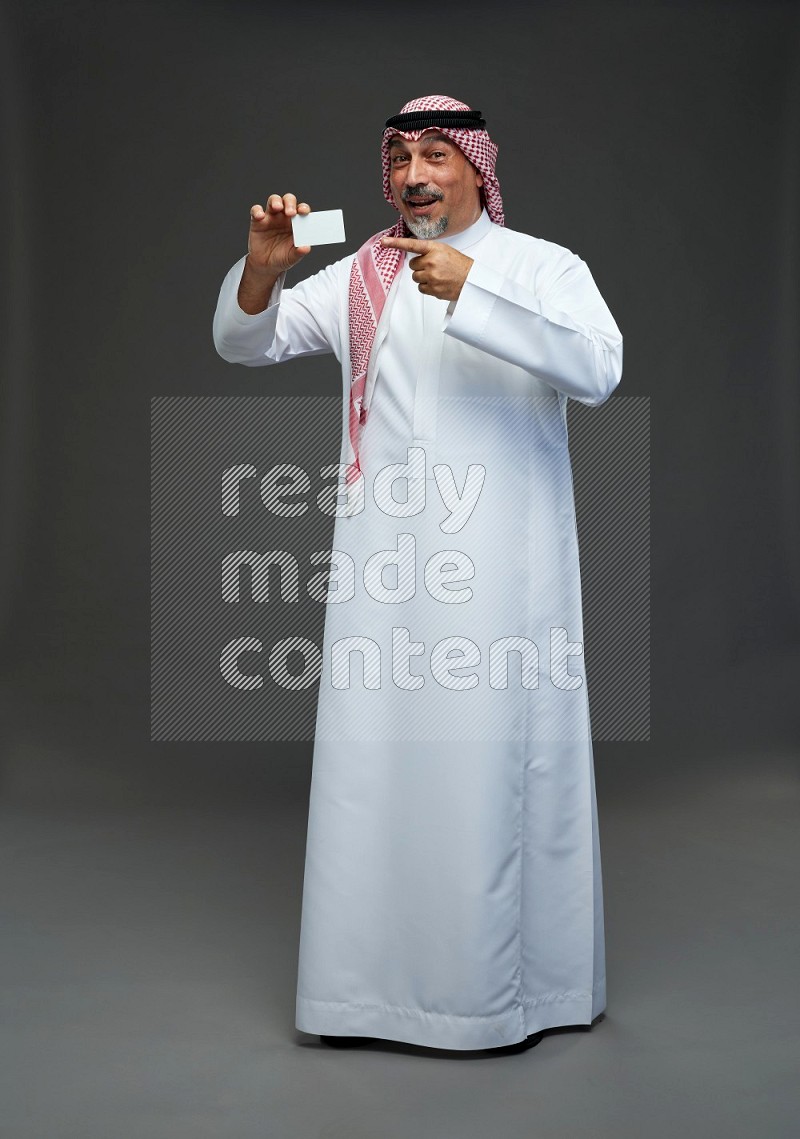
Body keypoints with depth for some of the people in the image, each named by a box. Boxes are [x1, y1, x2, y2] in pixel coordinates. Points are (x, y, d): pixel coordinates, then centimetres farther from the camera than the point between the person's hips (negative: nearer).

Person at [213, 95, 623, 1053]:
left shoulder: (546, 269, 4)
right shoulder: (360, 278, 13)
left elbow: (598, 370, -14)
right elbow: (243, 343, 9)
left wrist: (471, 292, -22)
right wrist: (263, 264, -11)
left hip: (502, 564, -2)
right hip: (384, 562, 3)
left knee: (496, 762, -2)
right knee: (372, 759, 2)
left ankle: (508, 983, 13)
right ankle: (369, 977, 15)